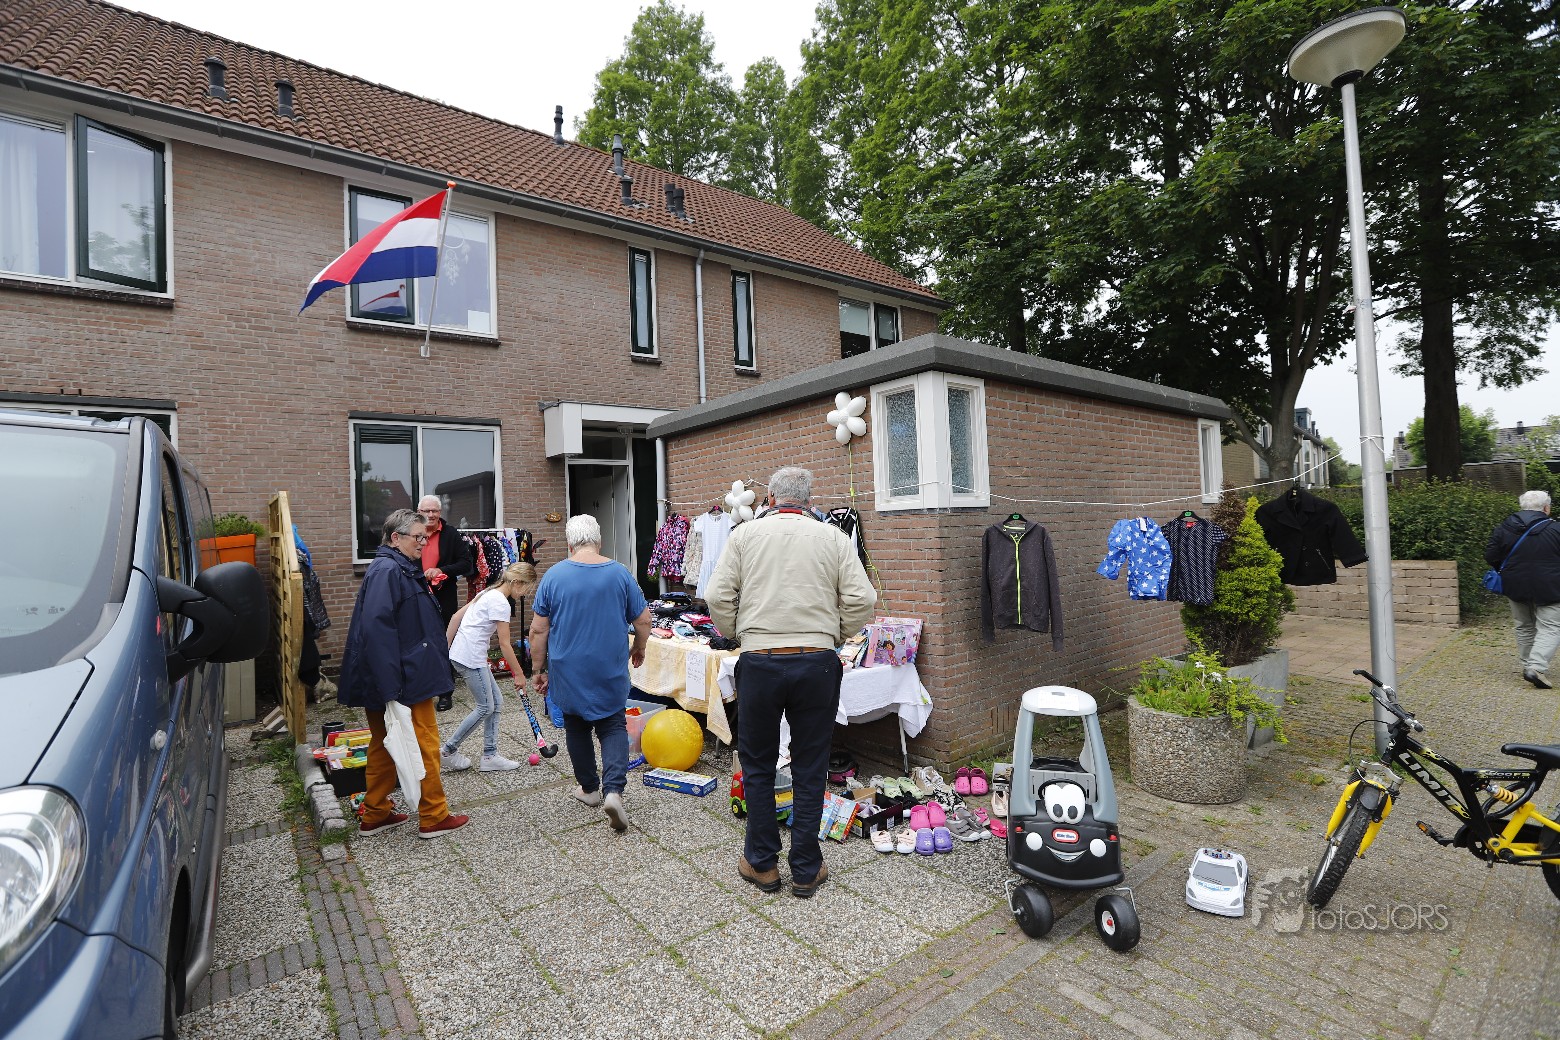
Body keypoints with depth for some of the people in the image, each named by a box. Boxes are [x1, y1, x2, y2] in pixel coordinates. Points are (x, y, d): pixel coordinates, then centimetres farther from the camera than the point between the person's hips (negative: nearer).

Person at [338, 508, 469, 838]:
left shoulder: (402, 569, 14)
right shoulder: (387, 571, -19)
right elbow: (376, 629, -27)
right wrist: (392, 690, -28)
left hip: (403, 676, 10)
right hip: (407, 680, -10)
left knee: (384, 745, 18)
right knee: (426, 744, 1)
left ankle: (375, 815, 31)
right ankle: (433, 817, 14)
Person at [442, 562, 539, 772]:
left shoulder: (489, 593, 12)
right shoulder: (501, 603, -16)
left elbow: (456, 617, 14)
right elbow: (505, 644, -14)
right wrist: (519, 674, -6)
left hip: (465, 653, 10)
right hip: (470, 657, -10)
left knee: (496, 701, 10)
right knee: (485, 707, 0)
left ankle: (490, 756, 15)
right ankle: (447, 751, 12)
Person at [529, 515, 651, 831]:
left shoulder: (554, 575, -7)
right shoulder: (620, 573, -6)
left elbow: (538, 630, -5)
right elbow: (643, 620, -2)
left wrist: (540, 669, 7)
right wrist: (638, 650, 16)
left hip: (569, 672, 0)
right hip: (610, 672, 0)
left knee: (577, 728, 18)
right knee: (613, 727, 11)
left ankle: (589, 788, 31)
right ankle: (613, 789, -7)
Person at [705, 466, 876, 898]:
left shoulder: (746, 534, 2)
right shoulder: (833, 538, 2)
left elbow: (718, 597, -3)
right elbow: (861, 600, -3)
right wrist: (833, 636, 12)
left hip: (759, 663, 0)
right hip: (816, 664, 1)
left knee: (757, 766, 17)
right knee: (810, 771, 13)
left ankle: (762, 863, 28)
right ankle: (806, 870, 24)